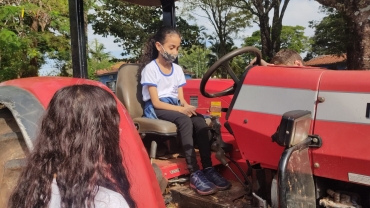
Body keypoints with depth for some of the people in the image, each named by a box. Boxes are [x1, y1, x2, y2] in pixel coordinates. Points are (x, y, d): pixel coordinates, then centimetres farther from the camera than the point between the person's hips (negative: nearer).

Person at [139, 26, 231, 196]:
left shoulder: (177, 69, 11)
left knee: (199, 120, -25)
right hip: (156, 109, -6)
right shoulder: (150, 68, -8)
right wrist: (182, 109, -25)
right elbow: (156, 102, -15)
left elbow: (181, 98, 9)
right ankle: (194, 174, -36)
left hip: (175, 106, 6)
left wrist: (187, 106, -16)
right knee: (185, 120, -34)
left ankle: (208, 168, -25)